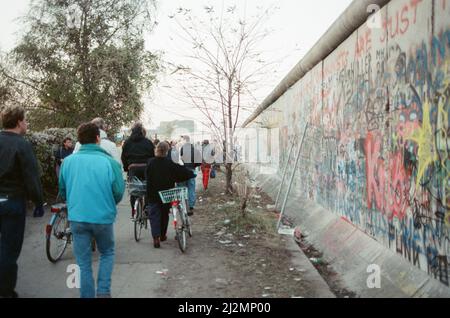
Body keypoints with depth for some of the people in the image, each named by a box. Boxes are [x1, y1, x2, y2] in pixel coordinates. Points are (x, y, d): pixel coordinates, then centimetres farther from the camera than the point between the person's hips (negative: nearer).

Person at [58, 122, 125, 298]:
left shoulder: (68, 161, -3)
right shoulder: (109, 162, -10)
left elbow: (62, 191, 6)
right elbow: (119, 192, -7)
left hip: (77, 218, 1)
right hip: (103, 217, -1)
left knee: (84, 263, 13)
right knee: (107, 253, 21)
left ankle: (87, 295, 19)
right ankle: (103, 292, 11)